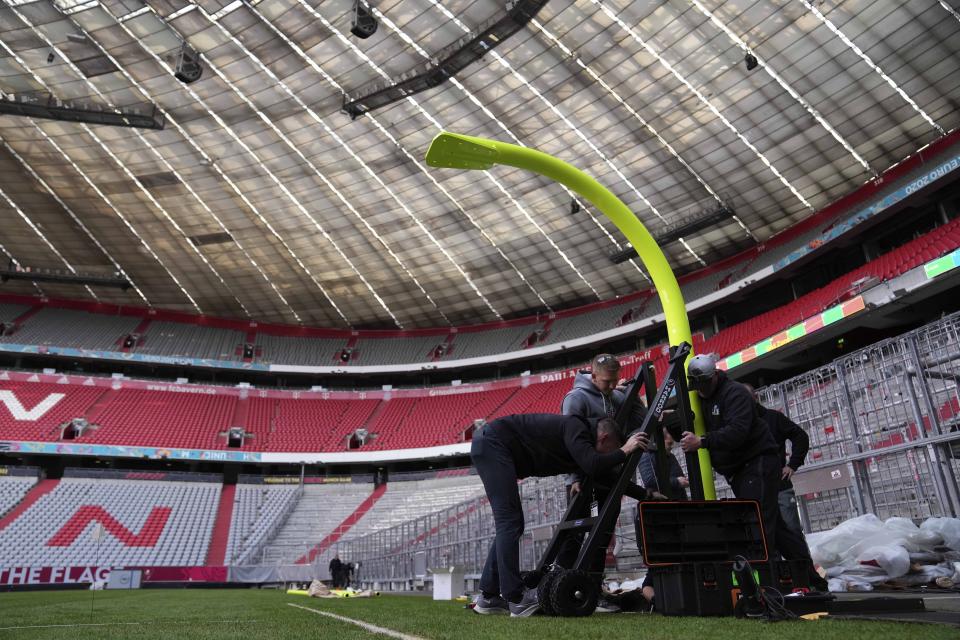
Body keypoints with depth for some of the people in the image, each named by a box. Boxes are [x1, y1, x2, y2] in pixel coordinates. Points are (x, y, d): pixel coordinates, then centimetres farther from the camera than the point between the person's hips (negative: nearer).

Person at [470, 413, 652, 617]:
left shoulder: (582, 440, 15)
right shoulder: (576, 427, -12)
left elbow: (609, 478, 24)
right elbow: (593, 467, -27)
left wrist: (646, 495, 26)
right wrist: (624, 451, -11)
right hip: (492, 443, -10)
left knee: (510, 525, 10)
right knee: (509, 523, -11)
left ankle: (488, 597, 15)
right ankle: (516, 600, -8)